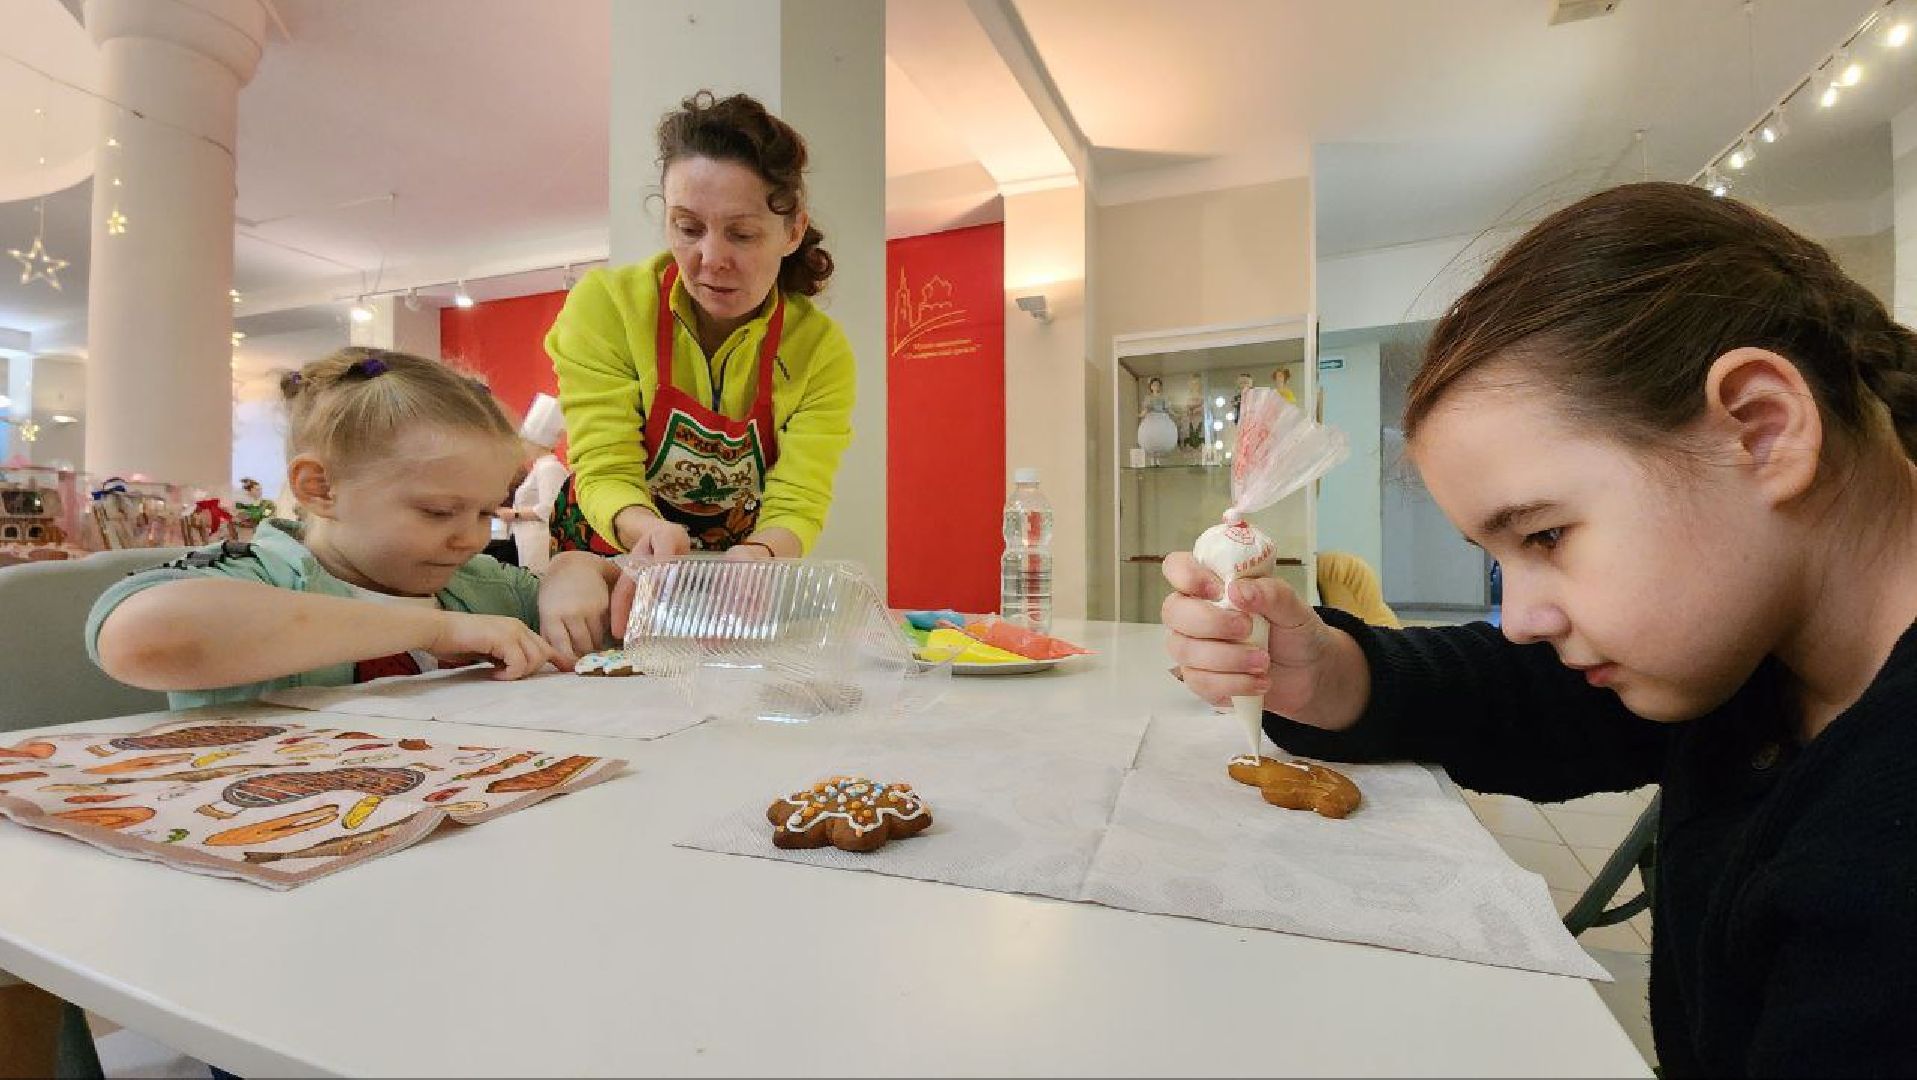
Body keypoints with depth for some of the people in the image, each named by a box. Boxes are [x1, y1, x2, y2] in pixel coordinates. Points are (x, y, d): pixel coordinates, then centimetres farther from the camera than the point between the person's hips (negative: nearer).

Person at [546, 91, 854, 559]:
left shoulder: (822, 350, -12)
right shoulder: (606, 305, -13)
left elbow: (796, 506, -16)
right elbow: (605, 472, -15)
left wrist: (760, 554, -38)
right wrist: (648, 529, -37)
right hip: (608, 566, 1)